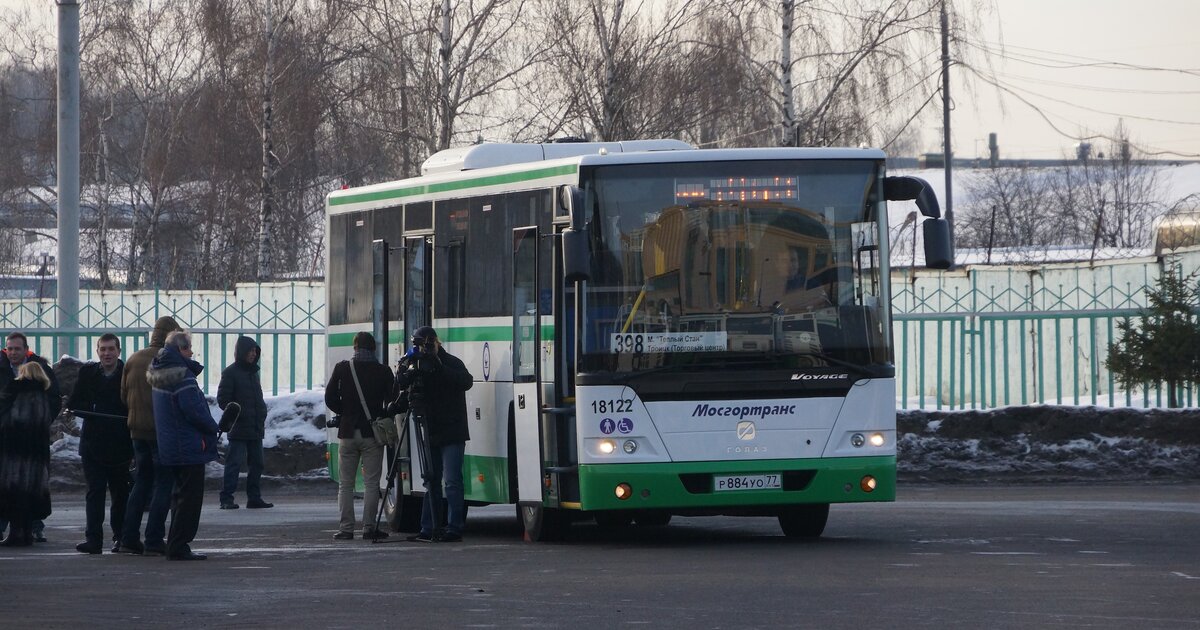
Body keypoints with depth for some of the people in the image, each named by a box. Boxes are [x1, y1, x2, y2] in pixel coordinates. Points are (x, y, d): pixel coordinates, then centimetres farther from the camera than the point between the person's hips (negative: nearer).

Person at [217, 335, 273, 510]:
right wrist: (238, 415, -14)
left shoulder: (253, 372, 18)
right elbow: (223, 399, -10)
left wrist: (262, 414, 10)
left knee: (256, 463, 10)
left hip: (256, 428, 8)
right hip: (239, 429, -8)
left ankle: (254, 498, 16)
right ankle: (226, 498, -9)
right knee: (234, 463, -9)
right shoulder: (230, 373, -6)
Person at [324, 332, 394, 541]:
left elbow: (330, 399, 0)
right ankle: (369, 528, -2)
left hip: (348, 432, 1)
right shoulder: (383, 371, -2)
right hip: (373, 434, -1)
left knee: (345, 484, 6)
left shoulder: (342, 368, -1)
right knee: (371, 483, 2)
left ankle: (346, 528, 1)